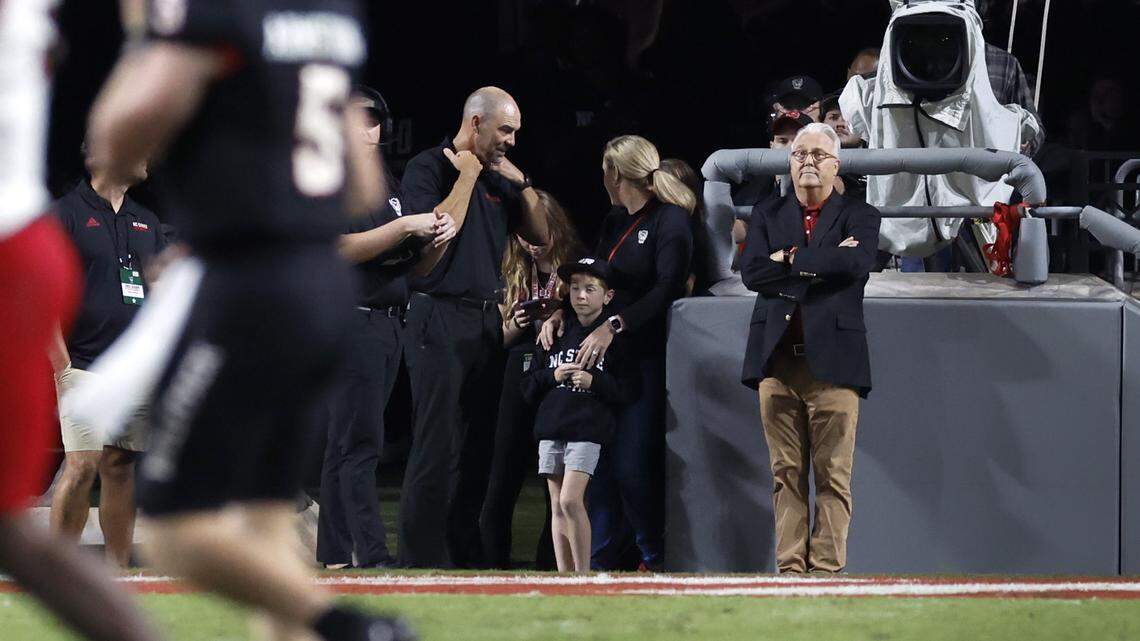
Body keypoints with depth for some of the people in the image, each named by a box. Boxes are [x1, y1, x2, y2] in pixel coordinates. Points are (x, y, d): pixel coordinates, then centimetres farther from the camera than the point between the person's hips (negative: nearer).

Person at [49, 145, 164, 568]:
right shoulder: (65, 214, -3)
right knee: (82, 465, -13)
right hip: (85, 366, -6)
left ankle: (118, 569, 9)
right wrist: (62, 368, -13)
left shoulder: (147, 223, 18)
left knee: (121, 468, 6)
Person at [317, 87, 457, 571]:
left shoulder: (388, 183, 19)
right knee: (360, 442, -12)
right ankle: (371, 555, -18)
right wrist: (406, 227, -20)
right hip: (350, 323, -8)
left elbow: (415, 256, 21)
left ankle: (334, 553, 10)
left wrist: (440, 230, -1)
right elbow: (340, 248, -17)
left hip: (389, 325, 8)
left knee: (347, 443, 9)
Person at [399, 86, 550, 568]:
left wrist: (522, 182, 6)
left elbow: (539, 235, 18)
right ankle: (421, 560, -9)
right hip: (439, 316, -8)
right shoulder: (428, 168, -5)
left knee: (477, 445, 8)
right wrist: (467, 176, -12)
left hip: (486, 320, 8)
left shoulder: (498, 177, 17)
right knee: (438, 446, -10)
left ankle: (465, 555, 14)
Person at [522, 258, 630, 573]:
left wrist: (594, 382, -14)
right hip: (551, 426, 5)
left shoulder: (614, 337, 2)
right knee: (557, 507, 5)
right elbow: (528, 386, 15)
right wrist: (553, 376, -3)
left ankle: (583, 573, -9)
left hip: (588, 428, -5)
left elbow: (626, 391, -2)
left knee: (570, 500, -17)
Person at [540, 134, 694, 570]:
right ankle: (603, 560, 9)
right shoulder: (615, 222, 19)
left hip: (647, 355, -8)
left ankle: (655, 558, 2)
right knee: (599, 461, 4)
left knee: (633, 465, -10)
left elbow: (667, 289, -17)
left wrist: (614, 325, -25)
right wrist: (561, 312, 0)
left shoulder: (671, 220, -7)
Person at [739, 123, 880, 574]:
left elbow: (857, 263, -13)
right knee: (786, 472, 3)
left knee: (833, 476, -5)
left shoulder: (858, 216, 9)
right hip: (777, 361, 2)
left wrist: (790, 260, -7)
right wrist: (823, 263, -7)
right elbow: (751, 273, -1)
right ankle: (790, 567, 5)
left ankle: (826, 567, -4)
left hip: (833, 362, -2)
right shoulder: (767, 215, 16)